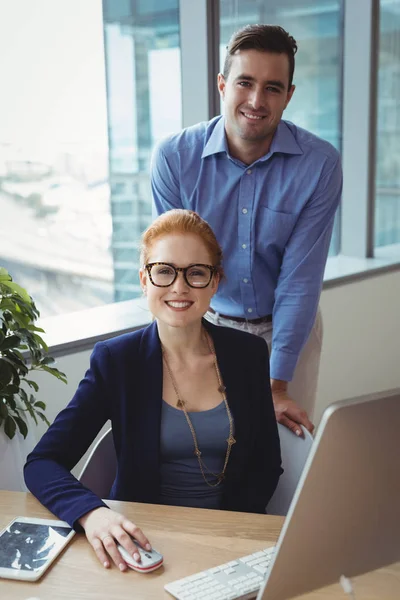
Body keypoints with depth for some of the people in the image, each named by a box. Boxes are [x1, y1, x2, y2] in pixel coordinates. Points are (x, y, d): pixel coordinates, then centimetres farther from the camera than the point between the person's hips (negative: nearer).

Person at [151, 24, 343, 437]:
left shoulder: (320, 164, -18)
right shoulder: (173, 157, -17)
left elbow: (300, 280, -18)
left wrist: (276, 386, -22)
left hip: (289, 327, 0)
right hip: (207, 325, 1)